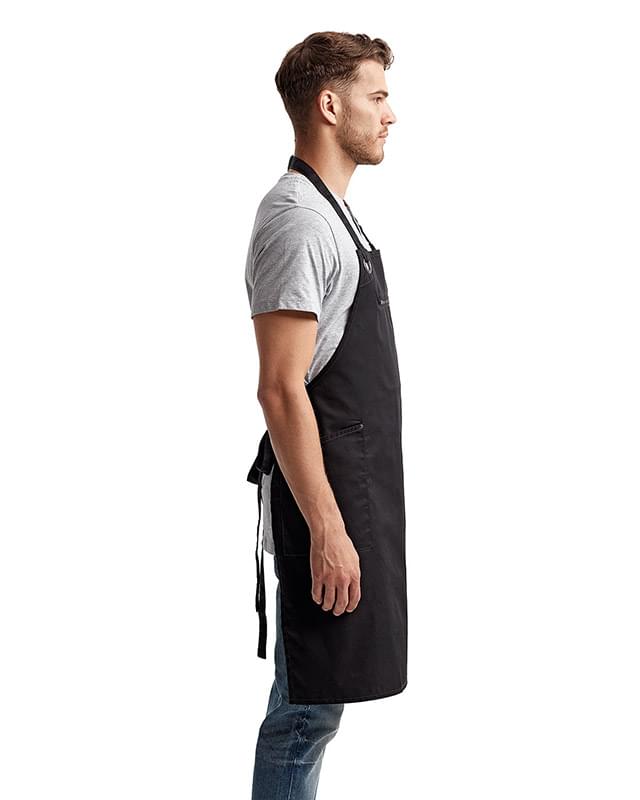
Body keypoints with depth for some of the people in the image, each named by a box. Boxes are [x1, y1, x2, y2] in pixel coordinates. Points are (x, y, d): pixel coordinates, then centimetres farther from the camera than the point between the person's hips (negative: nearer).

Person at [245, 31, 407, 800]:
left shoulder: (331, 212, 15)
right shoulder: (296, 220, -17)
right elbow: (281, 389, -22)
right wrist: (326, 528, -23)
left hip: (356, 486, 10)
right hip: (324, 495, -10)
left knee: (313, 701, 17)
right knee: (307, 707, -2)